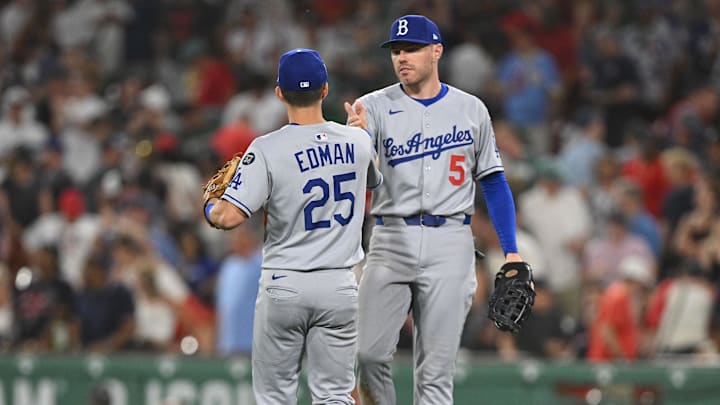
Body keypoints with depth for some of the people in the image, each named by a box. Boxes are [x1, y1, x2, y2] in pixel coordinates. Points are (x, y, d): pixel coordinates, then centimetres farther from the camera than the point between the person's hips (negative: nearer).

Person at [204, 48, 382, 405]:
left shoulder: (267, 149, -12)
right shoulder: (357, 141, 1)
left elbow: (230, 216, -19)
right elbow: (374, 182, 24)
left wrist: (209, 208, 4)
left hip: (283, 285, -3)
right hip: (339, 285, 3)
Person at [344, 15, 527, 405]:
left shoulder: (471, 109, 8)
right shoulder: (374, 108, 3)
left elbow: (493, 182, 13)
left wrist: (511, 251, 5)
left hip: (449, 244, 0)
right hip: (391, 241, 0)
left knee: (436, 371, -1)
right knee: (368, 354, -8)